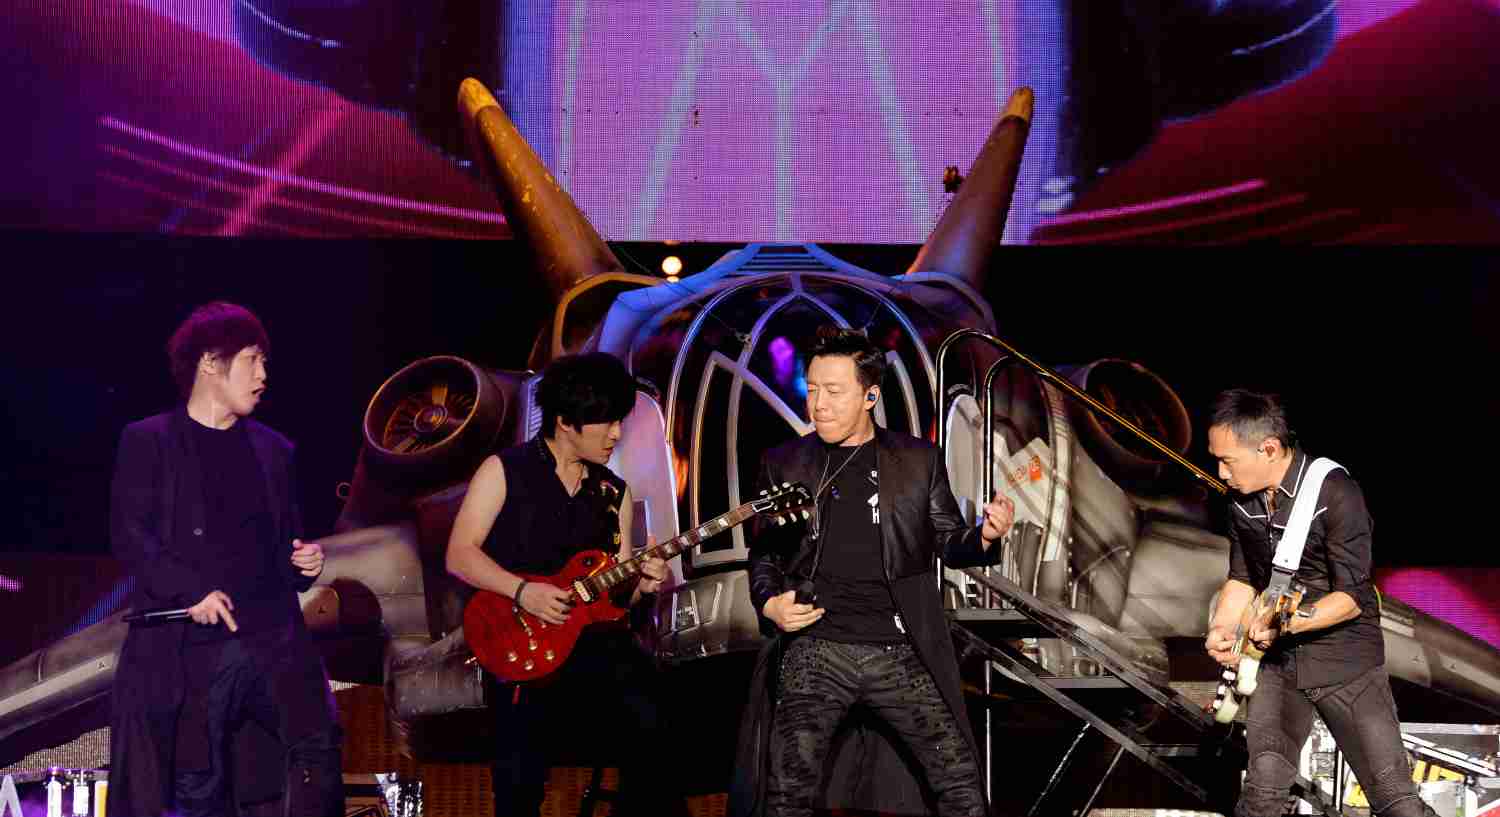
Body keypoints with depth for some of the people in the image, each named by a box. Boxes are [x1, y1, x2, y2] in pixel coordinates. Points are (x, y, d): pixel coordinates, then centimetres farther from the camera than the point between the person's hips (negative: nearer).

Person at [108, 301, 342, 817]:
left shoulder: (273, 450, 17)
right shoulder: (148, 441, 5)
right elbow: (128, 533, -4)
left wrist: (302, 565, 1)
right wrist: (191, 591, -16)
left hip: (271, 636, 3)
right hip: (188, 643, -3)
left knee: (318, 740, -19)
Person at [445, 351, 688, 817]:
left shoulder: (614, 492, 14)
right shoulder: (504, 471, 0)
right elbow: (460, 554, -4)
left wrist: (642, 582, -7)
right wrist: (522, 591, -17)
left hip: (594, 634, 4)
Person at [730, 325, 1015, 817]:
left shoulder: (918, 459, 7)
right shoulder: (784, 463, 8)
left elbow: (948, 545, 9)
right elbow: (764, 552, 16)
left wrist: (985, 537, -12)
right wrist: (768, 602, -3)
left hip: (901, 655, 0)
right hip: (815, 652, 0)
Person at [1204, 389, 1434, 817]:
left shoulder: (1334, 493, -18)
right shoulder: (1243, 501, 2)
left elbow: (1352, 596, -18)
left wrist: (1285, 623, -30)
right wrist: (1222, 629, -7)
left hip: (1345, 658, -5)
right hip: (1277, 659, 5)